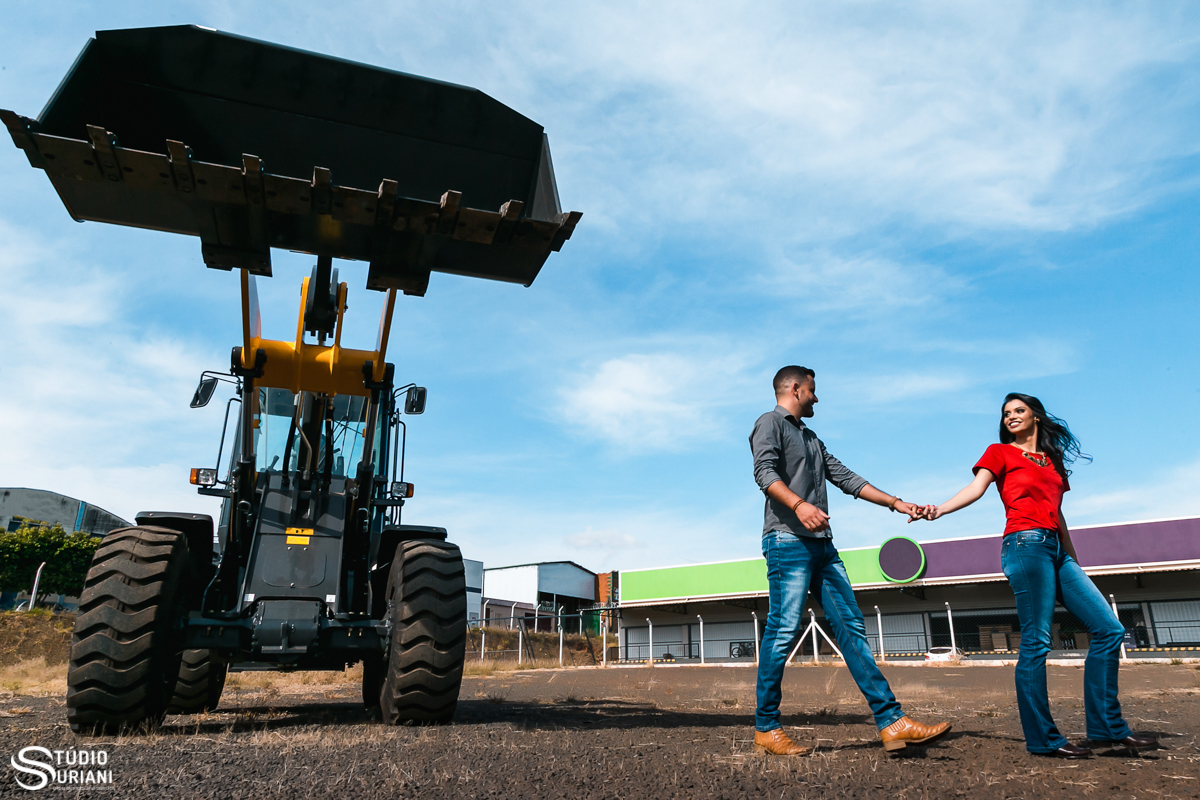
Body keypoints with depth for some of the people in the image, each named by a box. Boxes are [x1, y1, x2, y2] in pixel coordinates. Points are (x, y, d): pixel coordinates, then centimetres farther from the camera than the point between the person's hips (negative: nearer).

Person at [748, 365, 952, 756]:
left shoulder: (811, 438, 29)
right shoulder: (770, 423, 3)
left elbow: (846, 478, 26)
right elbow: (764, 472, -13)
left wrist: (896, 503, 22)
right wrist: (798, 504, -29)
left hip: (821, 545, 9)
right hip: (788, 540, -9)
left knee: (851, 628, 3)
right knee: (784, 630, -10)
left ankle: (892, 722, 3)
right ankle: (765, 730, -3)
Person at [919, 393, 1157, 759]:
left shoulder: (1053, 459, 24)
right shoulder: (1000, 452, 7)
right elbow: (976, 488, -8)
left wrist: (1074, 560, 22)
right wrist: (939, 509, -26)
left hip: (1057, 550, 7)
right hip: (1027, 544, -7)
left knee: (1109, 629, 2)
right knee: (1036, 641, -9)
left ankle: (1107, 725, 10)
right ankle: (1042, 738, -4)